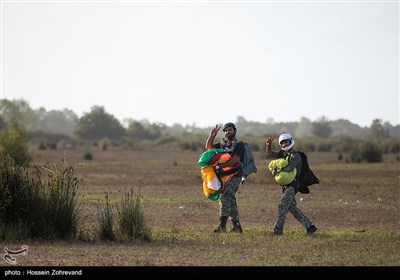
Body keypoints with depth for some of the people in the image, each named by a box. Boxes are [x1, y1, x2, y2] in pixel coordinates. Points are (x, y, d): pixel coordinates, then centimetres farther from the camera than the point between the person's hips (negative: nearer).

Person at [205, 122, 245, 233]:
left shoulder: (239, 145, -7)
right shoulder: (223, 144, 16)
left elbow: (234, 160, -19)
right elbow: (208, 147, 20)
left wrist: (219, 166, -23)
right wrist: (212, 135, 4)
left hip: (234, 176, -8)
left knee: (225, 197, -22)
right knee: (230, 201, 10)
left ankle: (222, 225, -28)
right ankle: (236, 226, 16)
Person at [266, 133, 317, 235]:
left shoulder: (296, 156, -12)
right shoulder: (283, 153, 14)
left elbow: (289, 168, -25)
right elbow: (269, 154, 14)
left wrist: (277, 171, -13)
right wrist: (268, 145, -6)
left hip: (292, 184, -9)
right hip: (286, 185, 9)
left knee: (282, 206, -13)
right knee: (292, 208, 10)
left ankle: (277, 231, -14)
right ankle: (309, 227, 15)